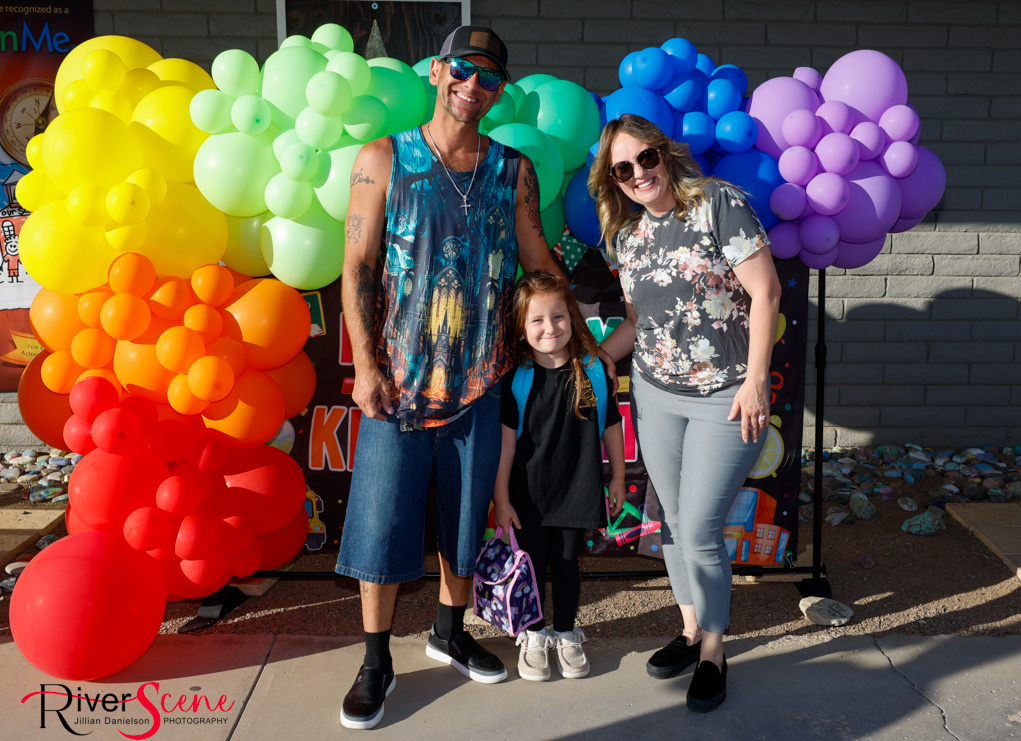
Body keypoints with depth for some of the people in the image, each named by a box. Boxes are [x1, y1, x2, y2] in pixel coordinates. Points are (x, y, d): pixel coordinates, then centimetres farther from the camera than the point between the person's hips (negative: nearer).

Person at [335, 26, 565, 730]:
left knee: (465, 514, 14)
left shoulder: (514, 170, 5)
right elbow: (357, 268, -3)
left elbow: (540, 263, 12)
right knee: (382, 519, 2)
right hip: (398, 377, -2)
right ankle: (377, 664, 19)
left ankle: (450, 632, 36)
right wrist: (366, 366, -9)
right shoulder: (383, 159, -1)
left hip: (479, 379, 2)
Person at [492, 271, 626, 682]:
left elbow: (611, 426, 6)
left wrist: (618, 479, 10)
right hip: (528, 493, -1)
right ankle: (534, 635, 30)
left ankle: (566, 634, 33)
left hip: (576, 490, 1)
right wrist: (500, 497, -6)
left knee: (568, 563, 13)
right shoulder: (516, 379, -9)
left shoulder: (593, 371, -4)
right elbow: (505, 440, -7)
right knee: (532, 563, 10)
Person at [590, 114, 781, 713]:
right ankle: (691, 629, 33)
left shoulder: (720, 203, -11)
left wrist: (755, 381, -15)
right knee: (675, 521, 13)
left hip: (726, 398, -5)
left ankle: (713, 652, 16)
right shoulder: (628, 234, 7)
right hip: (655, 394, 6)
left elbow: (765, 291, -13)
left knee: (700, 532, -6)